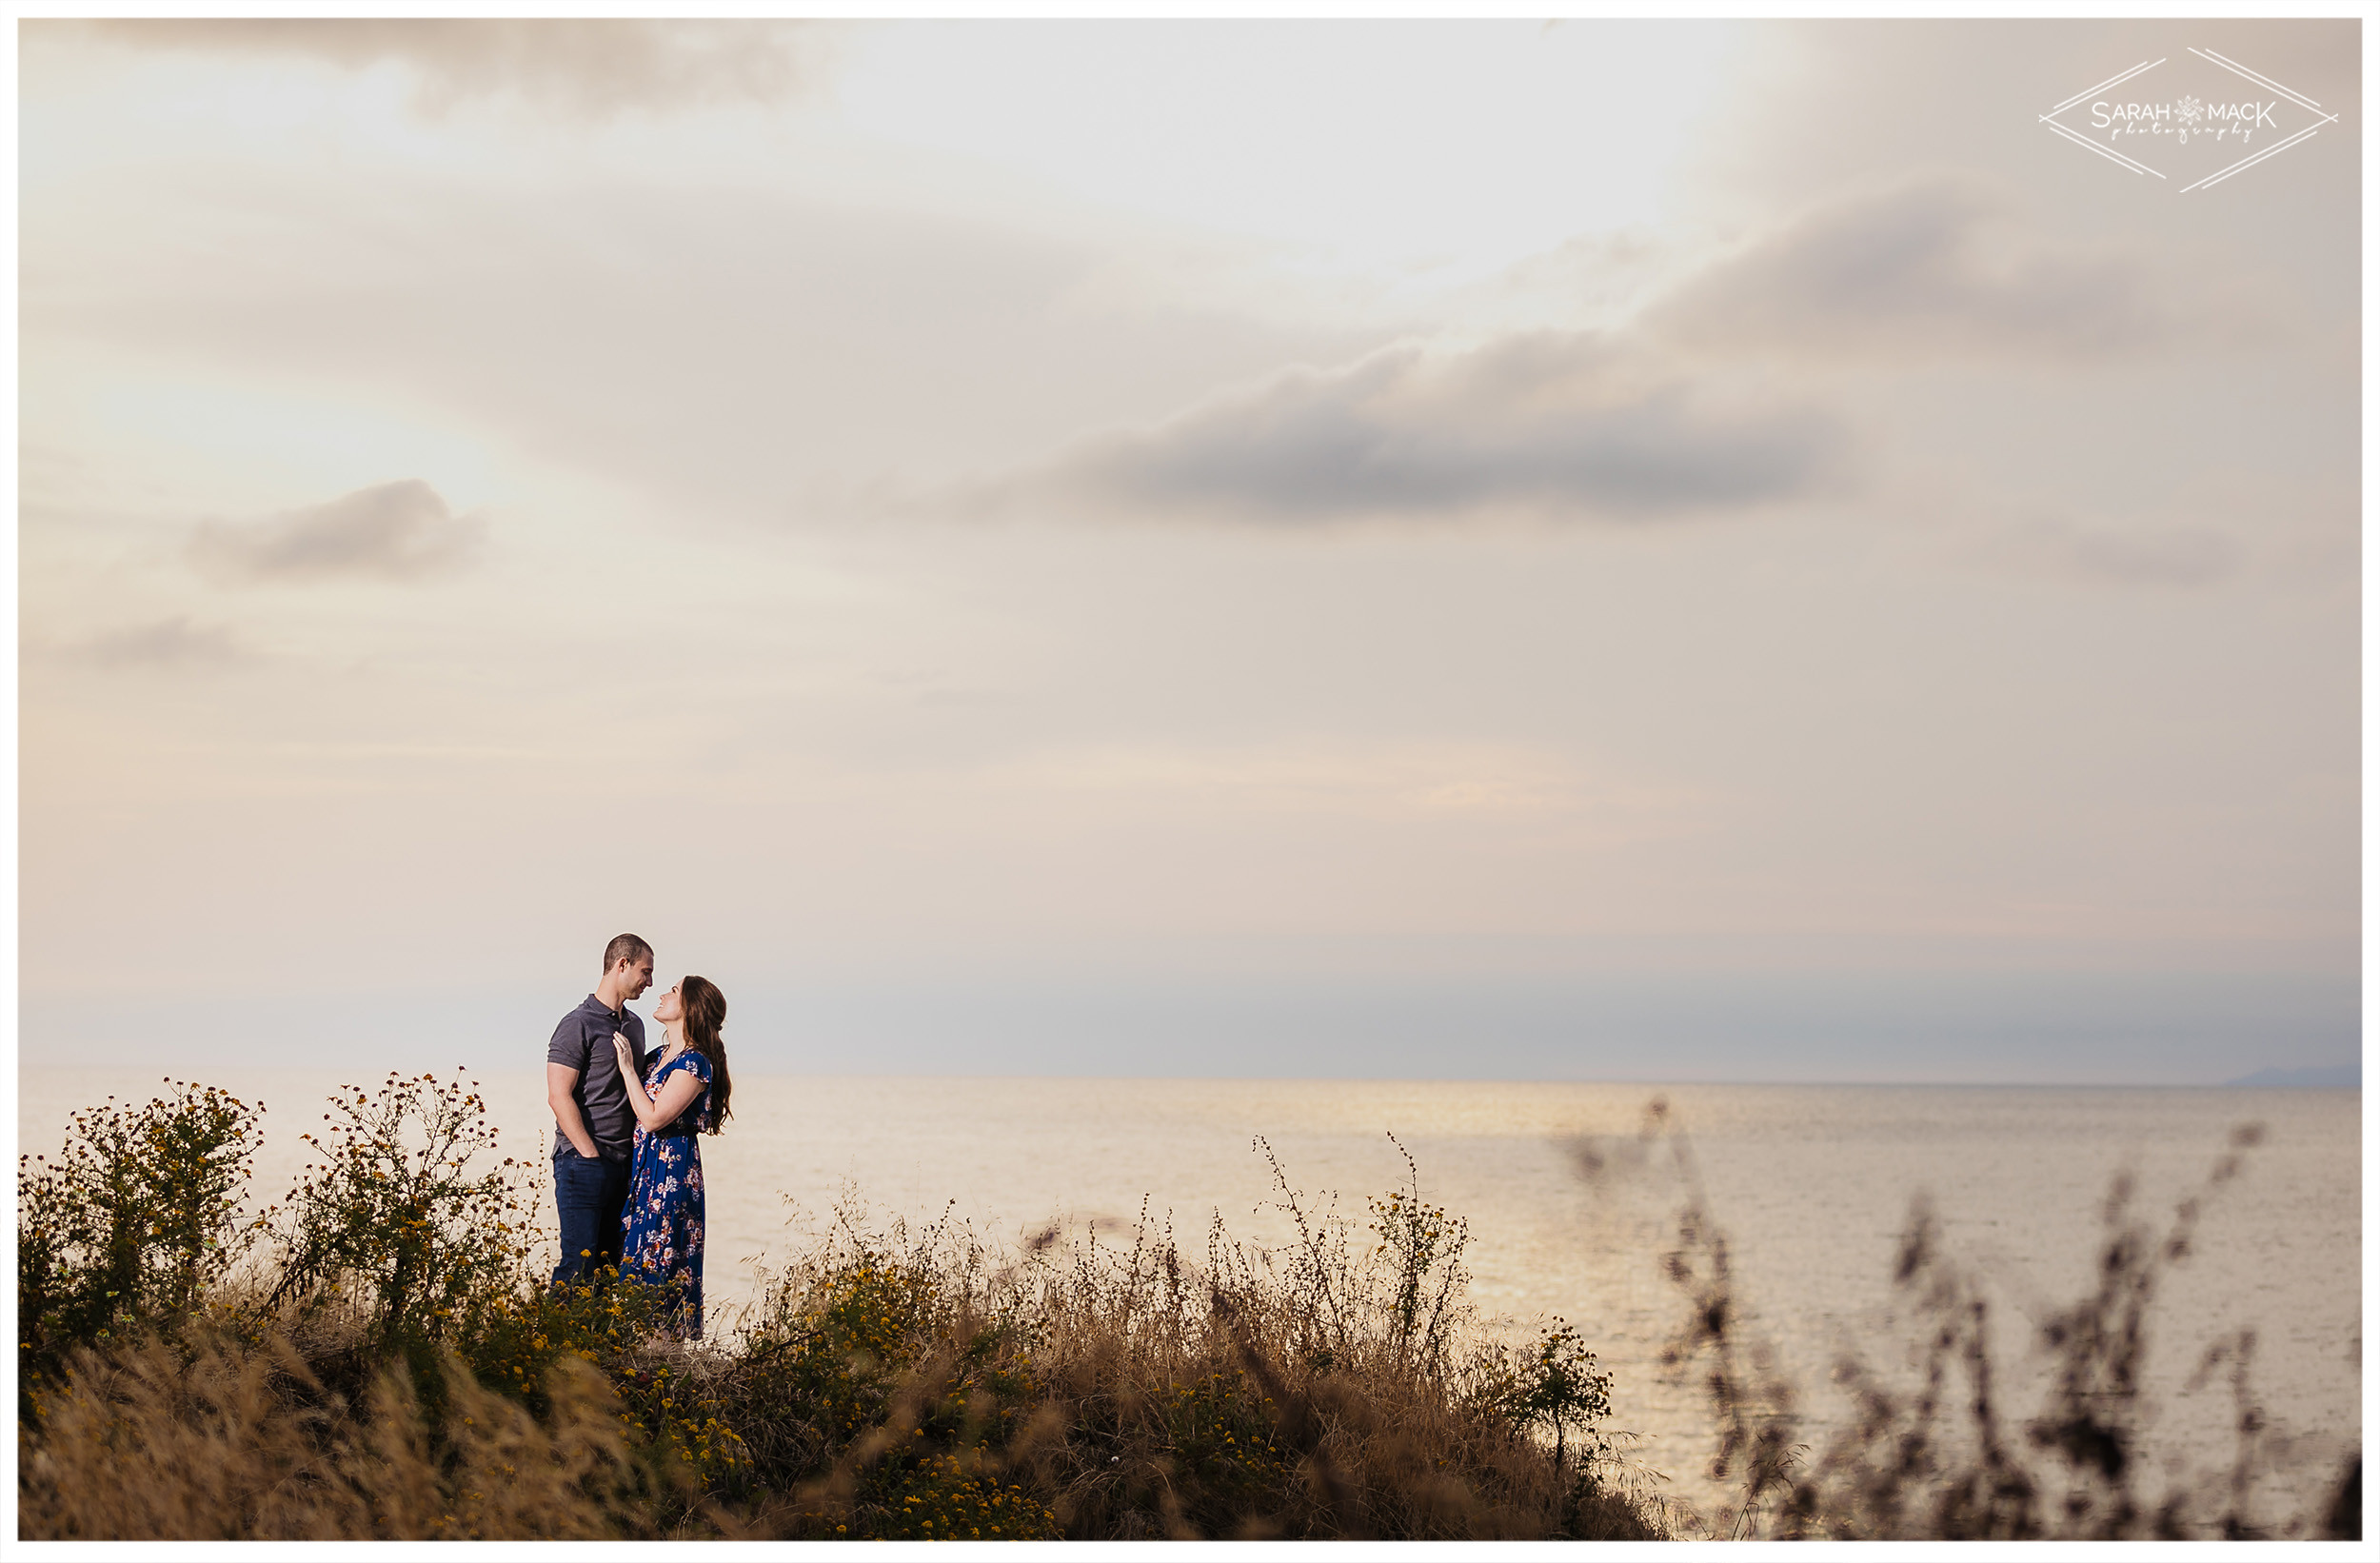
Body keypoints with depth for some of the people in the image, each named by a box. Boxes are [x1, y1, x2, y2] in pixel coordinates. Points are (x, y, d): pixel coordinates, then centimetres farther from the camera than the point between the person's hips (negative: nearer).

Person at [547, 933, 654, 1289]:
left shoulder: (634, 1025, 18)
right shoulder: (579, 1025, -7)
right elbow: (559, 1097, -13)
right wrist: (591, 1155, -15)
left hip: (625, 1164, 8)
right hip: (582, 1162, -8)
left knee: (611, 1265, 6)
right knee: (580, 1264, -11)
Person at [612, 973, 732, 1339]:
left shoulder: (695, 1063, -12)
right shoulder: (658, 1056, 14)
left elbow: (653, 1117, -19)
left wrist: (628, 1068, -13)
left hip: (671, 1171, -9)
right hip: (643, 1168, 9)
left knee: (651, 1263, -7)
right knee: (630, 1253, 8)